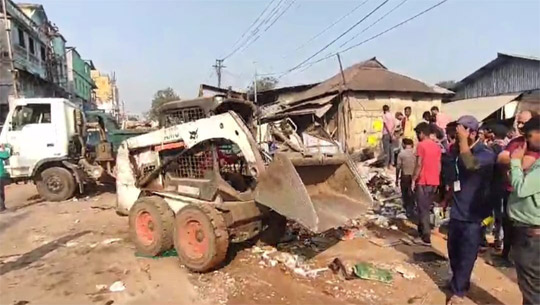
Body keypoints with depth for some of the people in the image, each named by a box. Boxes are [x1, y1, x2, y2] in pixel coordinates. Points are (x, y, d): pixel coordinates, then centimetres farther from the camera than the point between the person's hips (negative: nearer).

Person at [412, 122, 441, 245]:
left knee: (423, 210, -2)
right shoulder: (437, 146, 11)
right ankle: (422, 232, 25)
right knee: (426, 208, 16)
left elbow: (419, 165, -16)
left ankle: (426, 238, -2)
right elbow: (439, 166, 13)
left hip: (423, 182, -7)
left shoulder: (421, 145, -11)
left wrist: (414, 180, -10)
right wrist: (435, 179, 19)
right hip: (434, 182, 7)